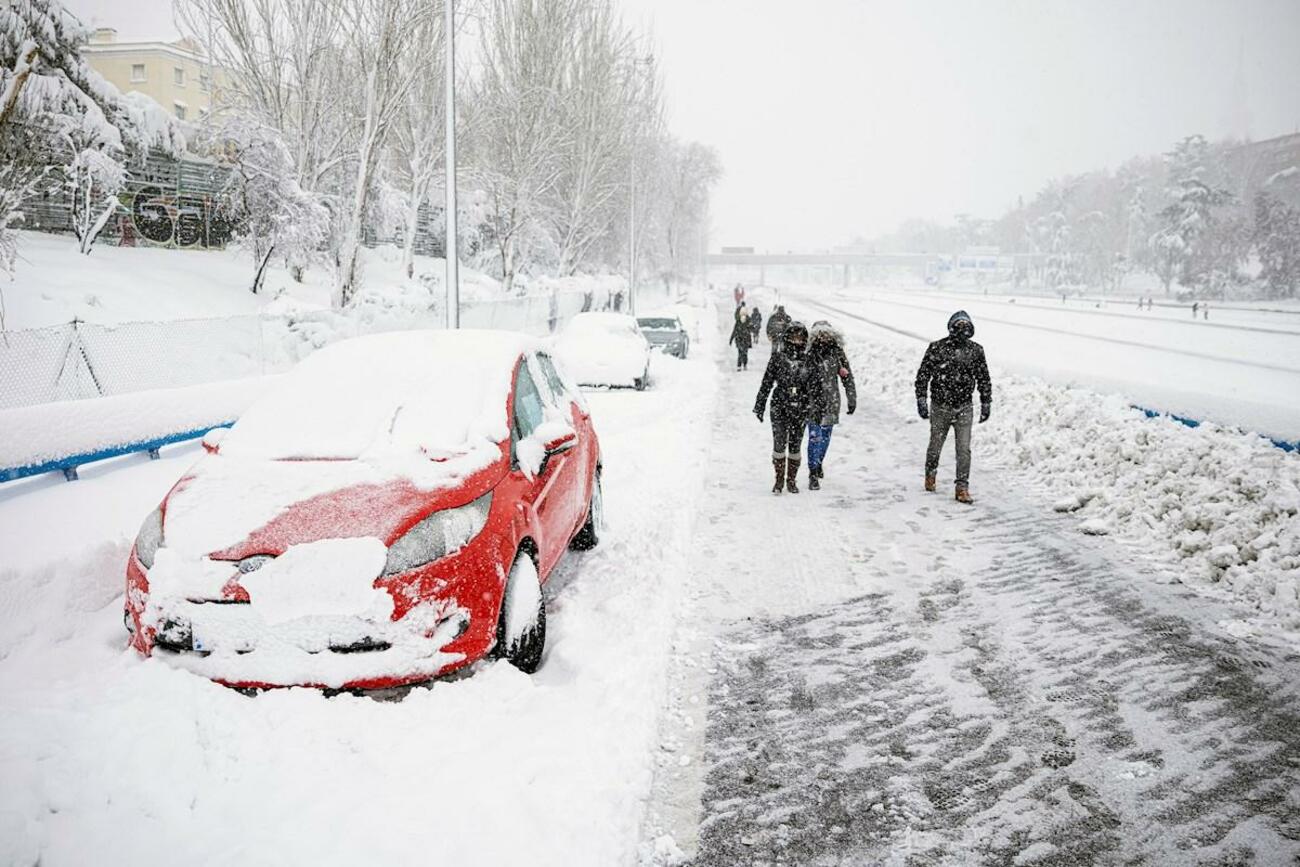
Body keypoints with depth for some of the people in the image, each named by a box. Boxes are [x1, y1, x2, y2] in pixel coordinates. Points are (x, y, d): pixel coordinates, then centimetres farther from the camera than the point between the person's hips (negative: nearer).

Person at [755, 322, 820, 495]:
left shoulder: (808, 360, 2)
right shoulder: (777, 357, 0)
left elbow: (815, 384, 6)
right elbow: (767, 382, 3)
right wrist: (760, 405, 4)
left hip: (800, 410, 1)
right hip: (780, 407, -1)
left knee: (795, 446, 7)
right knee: (779, 443, -7)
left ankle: (791, 480, 20)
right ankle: (779, 479, 7)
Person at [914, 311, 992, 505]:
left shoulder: (976, 350, 0)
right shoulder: (936, 348, -8)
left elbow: (984, 379, 10)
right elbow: (923, 375, -3)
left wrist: (986, 404, 10)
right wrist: (921, 400, -7)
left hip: (964, 408, 1)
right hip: (940, 407, -1)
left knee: (964, 449, -5)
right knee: (935, 445, 13)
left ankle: (962, 488, 3)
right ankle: (930, 475, 38)